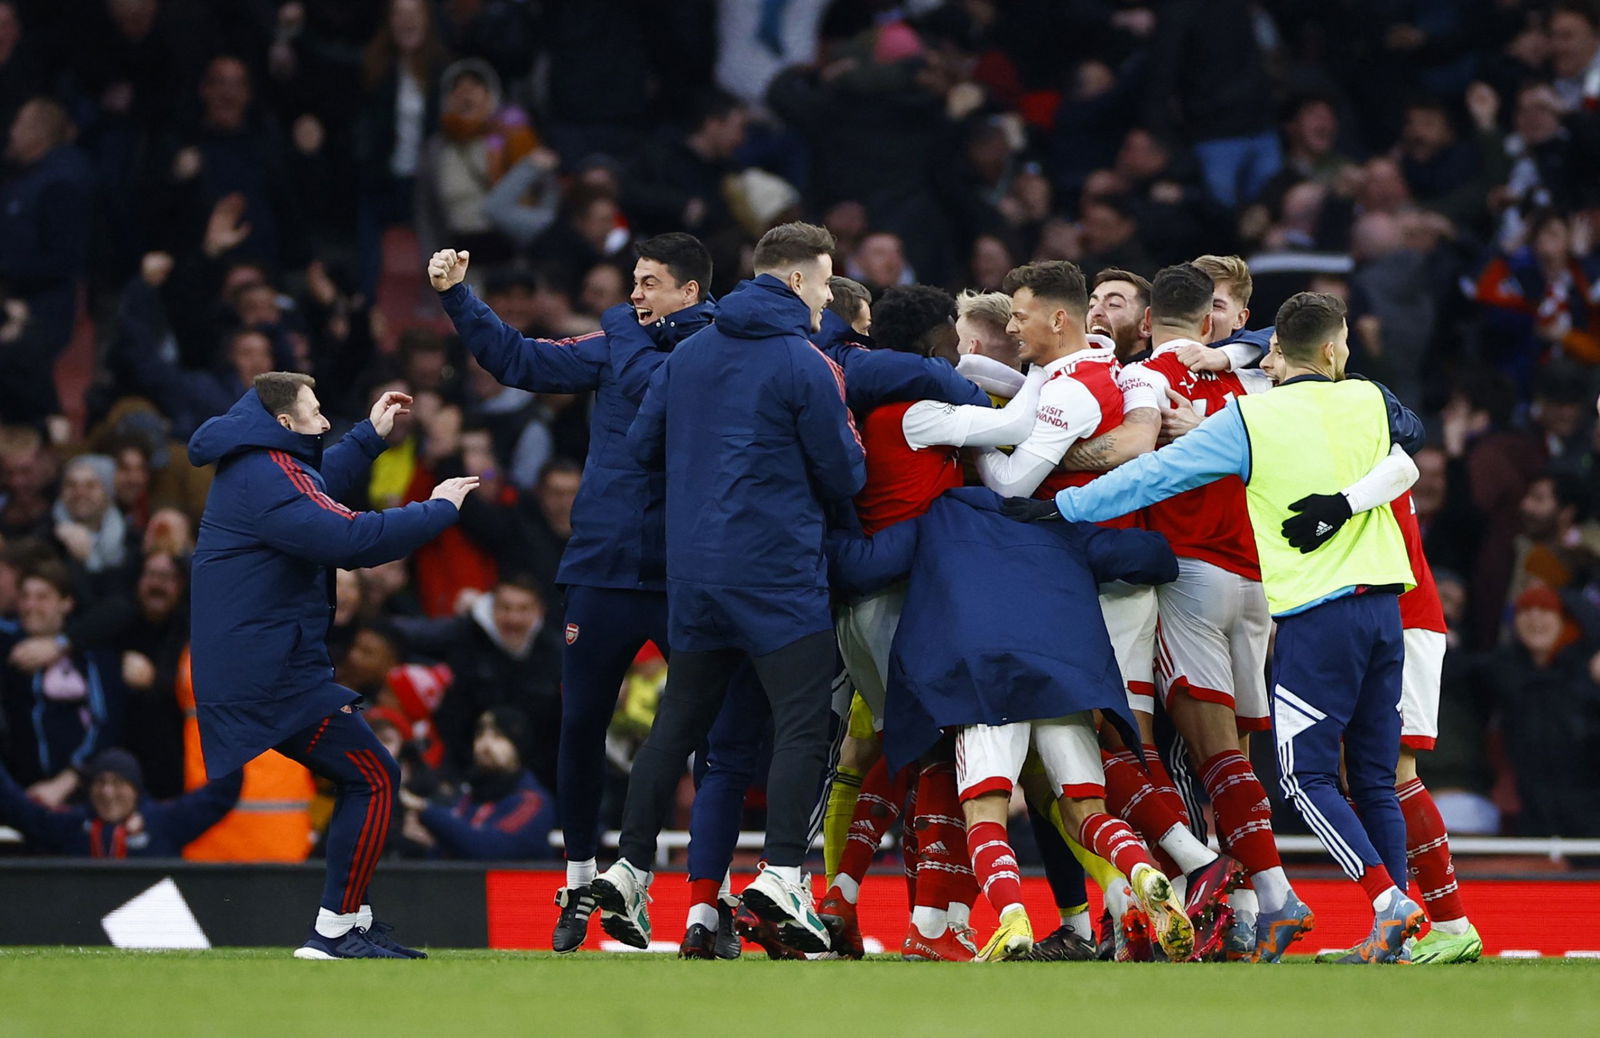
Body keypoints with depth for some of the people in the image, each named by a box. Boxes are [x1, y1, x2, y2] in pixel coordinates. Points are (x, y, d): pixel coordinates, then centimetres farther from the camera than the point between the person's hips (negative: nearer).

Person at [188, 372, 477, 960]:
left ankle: (352, 919, 19)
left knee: (360, 778, 18)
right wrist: (439, 509, -16)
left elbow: (316, 496, 39)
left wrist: (371, 437, 36)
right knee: (374, 778, -10)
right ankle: (334, 932, -11)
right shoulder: (268, 480, -18)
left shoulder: (255, 467, 17)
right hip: (270, 675, -11)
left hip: (255, 668, 11)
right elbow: (352, 539, -27)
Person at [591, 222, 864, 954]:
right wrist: (843, 429, 15)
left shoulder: (689, 355, 10)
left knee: (678, 723, 13)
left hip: (692, 569, 6)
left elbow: (643, 443, 15)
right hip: (778, 572, -6)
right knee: (801, 724, -7)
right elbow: (843, 479, -5)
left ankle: (629, 869, 10)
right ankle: (782, 875, -19)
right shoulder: (803, 366, -9)